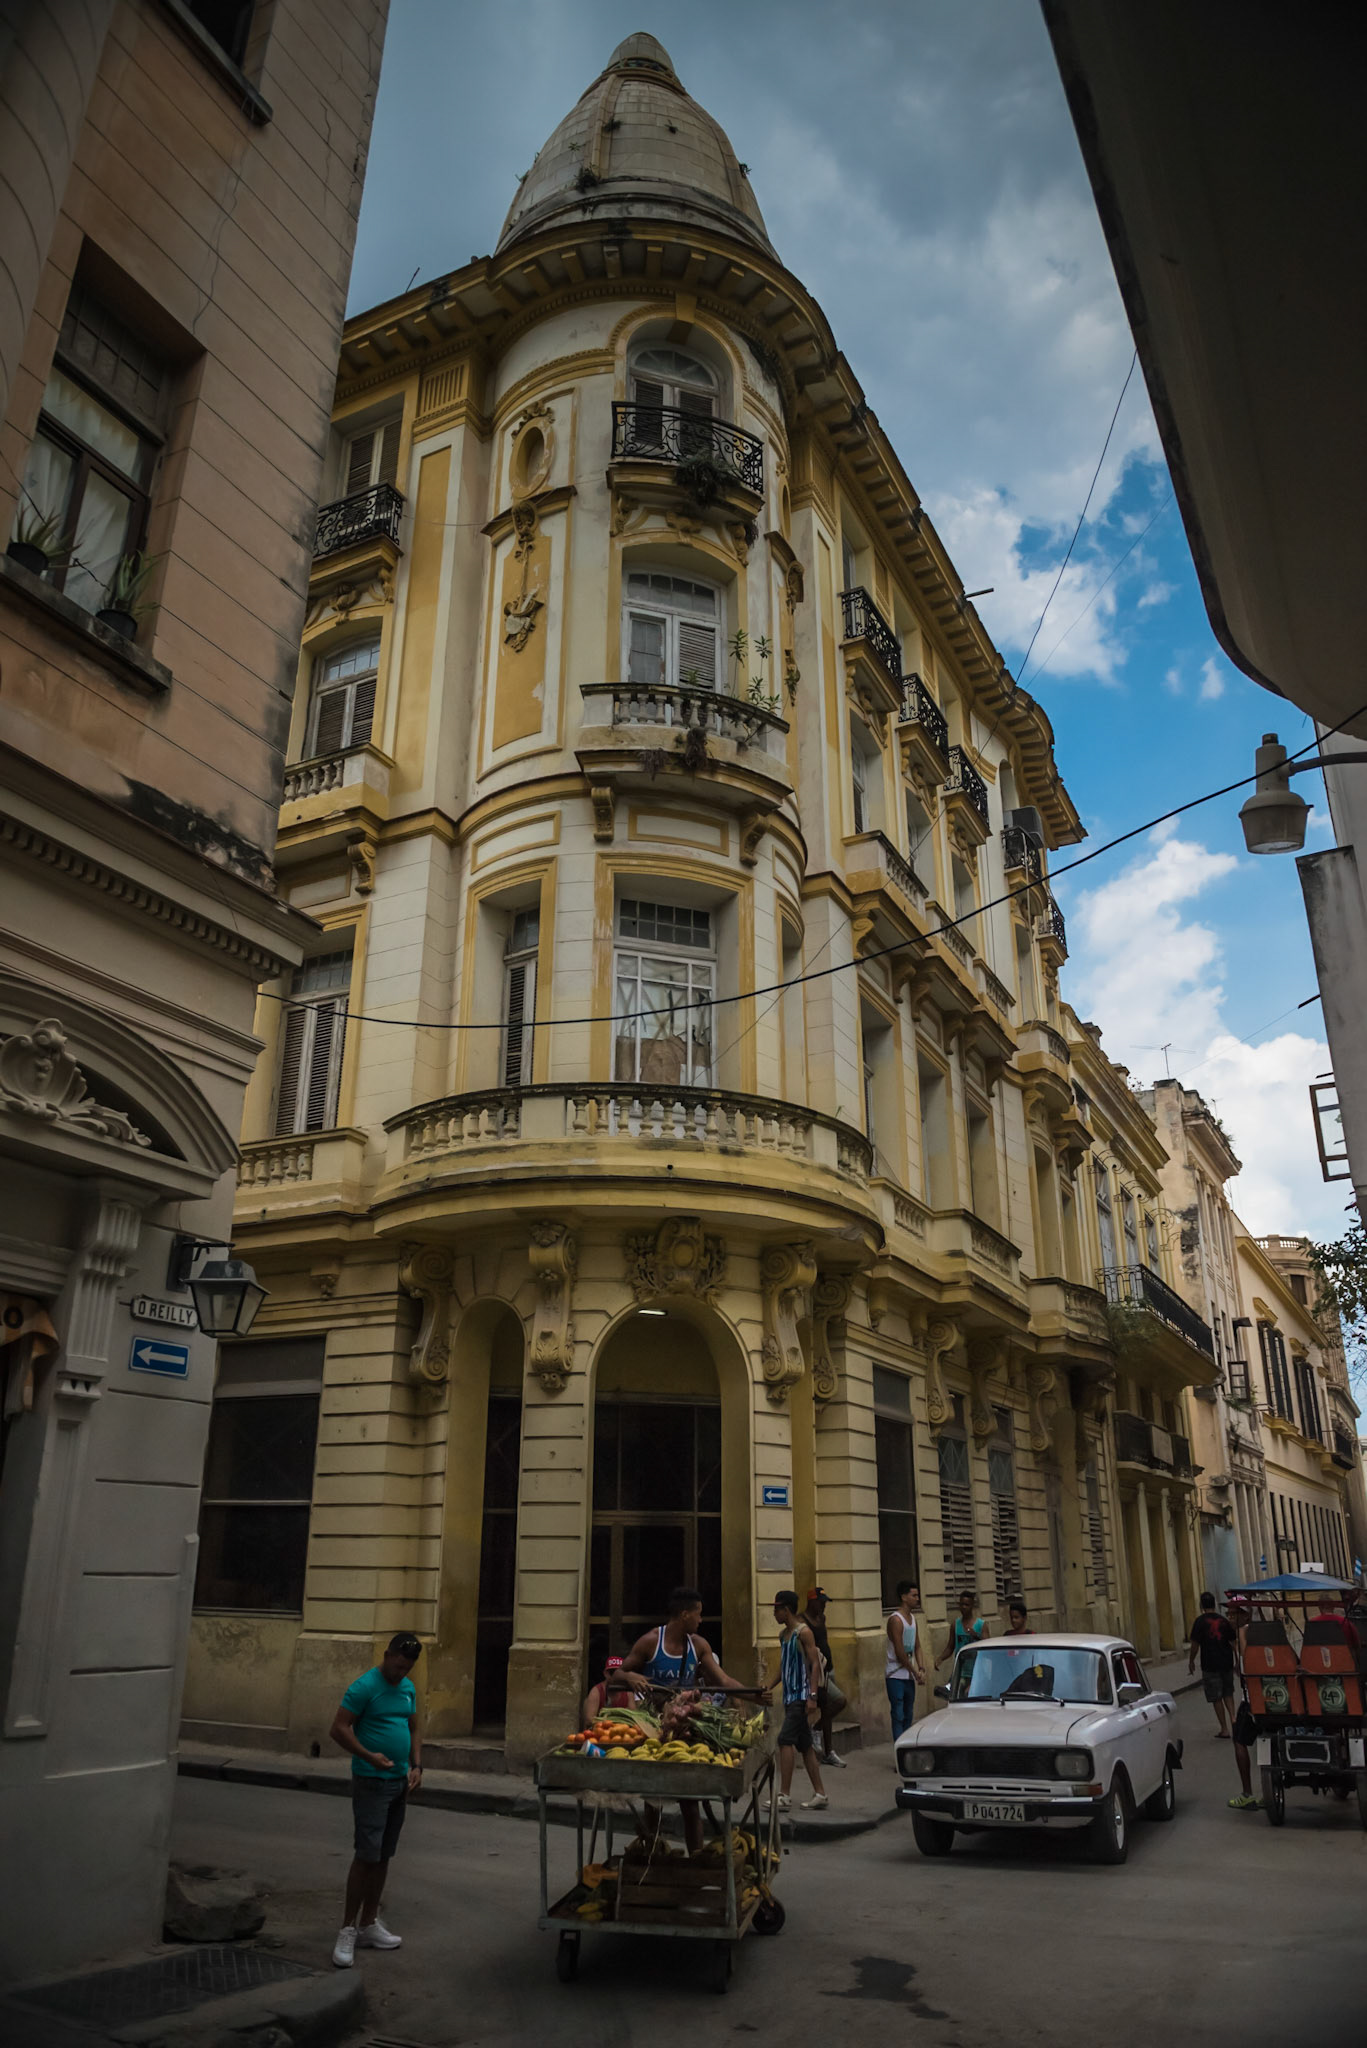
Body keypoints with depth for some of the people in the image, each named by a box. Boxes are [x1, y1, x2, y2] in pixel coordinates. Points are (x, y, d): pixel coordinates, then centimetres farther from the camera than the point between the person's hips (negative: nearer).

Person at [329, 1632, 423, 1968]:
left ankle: (369, 1924, 23)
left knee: (384, 1856, 13)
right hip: (371, 1783, -7)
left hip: (400, 1783, 7)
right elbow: (339, 1729, -17)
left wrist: (416, 1766, 4)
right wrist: (369, 1756, -26)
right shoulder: (364, 1687, -15)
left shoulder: (408, 1688, 8)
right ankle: (348, 1930, 4)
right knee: (366, 1855, -7)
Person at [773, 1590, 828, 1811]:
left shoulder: (803, 1632, -10)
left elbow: (815, 1664, -15)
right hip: (790, 1695, 9)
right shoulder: (784, 1634, 15)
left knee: (785, 1740, -14)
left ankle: (784, 1795, -14)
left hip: (802, 1695, -9)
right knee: (804, 1745, 12)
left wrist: (812, 1696, -21)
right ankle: (820, 1793, 19)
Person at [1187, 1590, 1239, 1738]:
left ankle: (1224, 1730, 6)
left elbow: (1195, 1643, -11)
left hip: (1210, 1665, -5)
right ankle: (1233, 1718, 2)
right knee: (1228, 1693, 21)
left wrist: (1191, 1661, 2)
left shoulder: (1200, 1621, -10)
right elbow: (1234, 1642, 11)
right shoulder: (1223, 1620, 5)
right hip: (1227, 1663, 5)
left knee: (1216, 1698, 4)